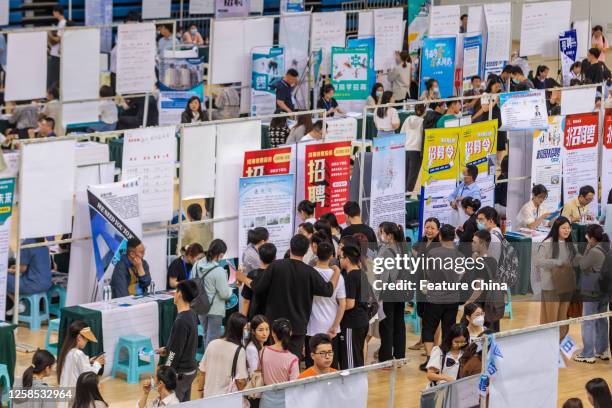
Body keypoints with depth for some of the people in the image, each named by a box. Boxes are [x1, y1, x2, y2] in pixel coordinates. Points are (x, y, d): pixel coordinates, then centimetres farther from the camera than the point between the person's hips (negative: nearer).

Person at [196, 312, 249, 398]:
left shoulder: (212, 345, -1)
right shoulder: (239, 351, -14)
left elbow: (202, 371, 6)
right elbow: (240, 380, -15)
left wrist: (200, 390, 20)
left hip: (208, 396, 5)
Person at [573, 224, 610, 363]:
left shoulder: (595, 252, -23)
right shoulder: (607, 249, 4)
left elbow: (581, 265, -13)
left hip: (592, 293, -9)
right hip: (605, 291, 9)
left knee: (588, 323, 0)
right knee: (602, 321, 18)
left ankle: (588, 354, 4)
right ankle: (602, 351, 26)